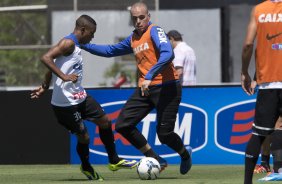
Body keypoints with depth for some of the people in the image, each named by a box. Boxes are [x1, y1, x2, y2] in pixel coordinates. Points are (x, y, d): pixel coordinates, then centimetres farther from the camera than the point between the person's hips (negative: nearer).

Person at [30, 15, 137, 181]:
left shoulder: (76, 46, 13)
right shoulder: (68, 43, -17)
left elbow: (54, 67, 20)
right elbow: (46, 58, -29)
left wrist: (45, 87, 25)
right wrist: (64, 77, -36)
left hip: (80, 97, 10)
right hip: (66, 103, -10)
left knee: (104, 120, 13)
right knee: (83, 136, -2)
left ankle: (114, 161, 25)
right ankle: (86, 167, 24)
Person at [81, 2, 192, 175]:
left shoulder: (155, 31, -9)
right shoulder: (133, 39, 15)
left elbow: (167, 54, -25)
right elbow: (111, 50, 29)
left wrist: (149, 77, -32)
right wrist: (83, 45, 26)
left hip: (166, 87, -8)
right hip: (145, 89, 8)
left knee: (164, 133, -9)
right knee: (123, 125, -1)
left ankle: (185, 154, 26)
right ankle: (156, 160, 10)